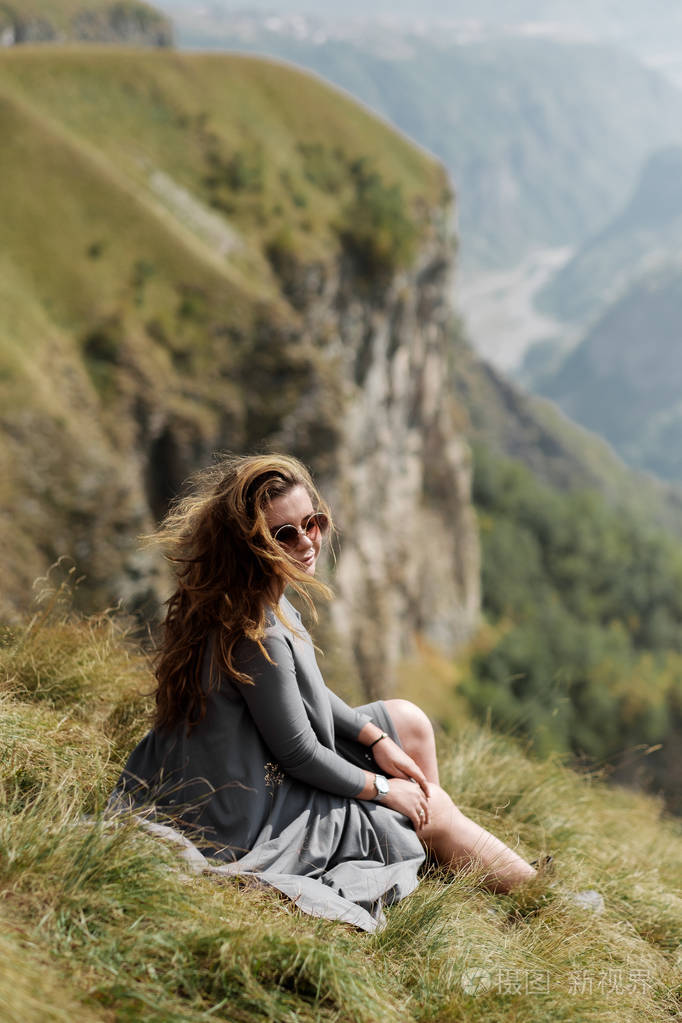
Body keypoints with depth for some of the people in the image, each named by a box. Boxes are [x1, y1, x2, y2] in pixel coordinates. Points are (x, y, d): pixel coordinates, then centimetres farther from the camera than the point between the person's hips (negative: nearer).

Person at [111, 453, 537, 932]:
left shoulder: (266, 595, -2)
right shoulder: (255, 632, -32)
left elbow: (308, 692, 14)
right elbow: (298, 754, -23)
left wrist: (377, 739, 10)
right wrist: (381, 788, -8)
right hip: (250, 818, -9)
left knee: (409, 721, 16)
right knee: (435, 809, 6)